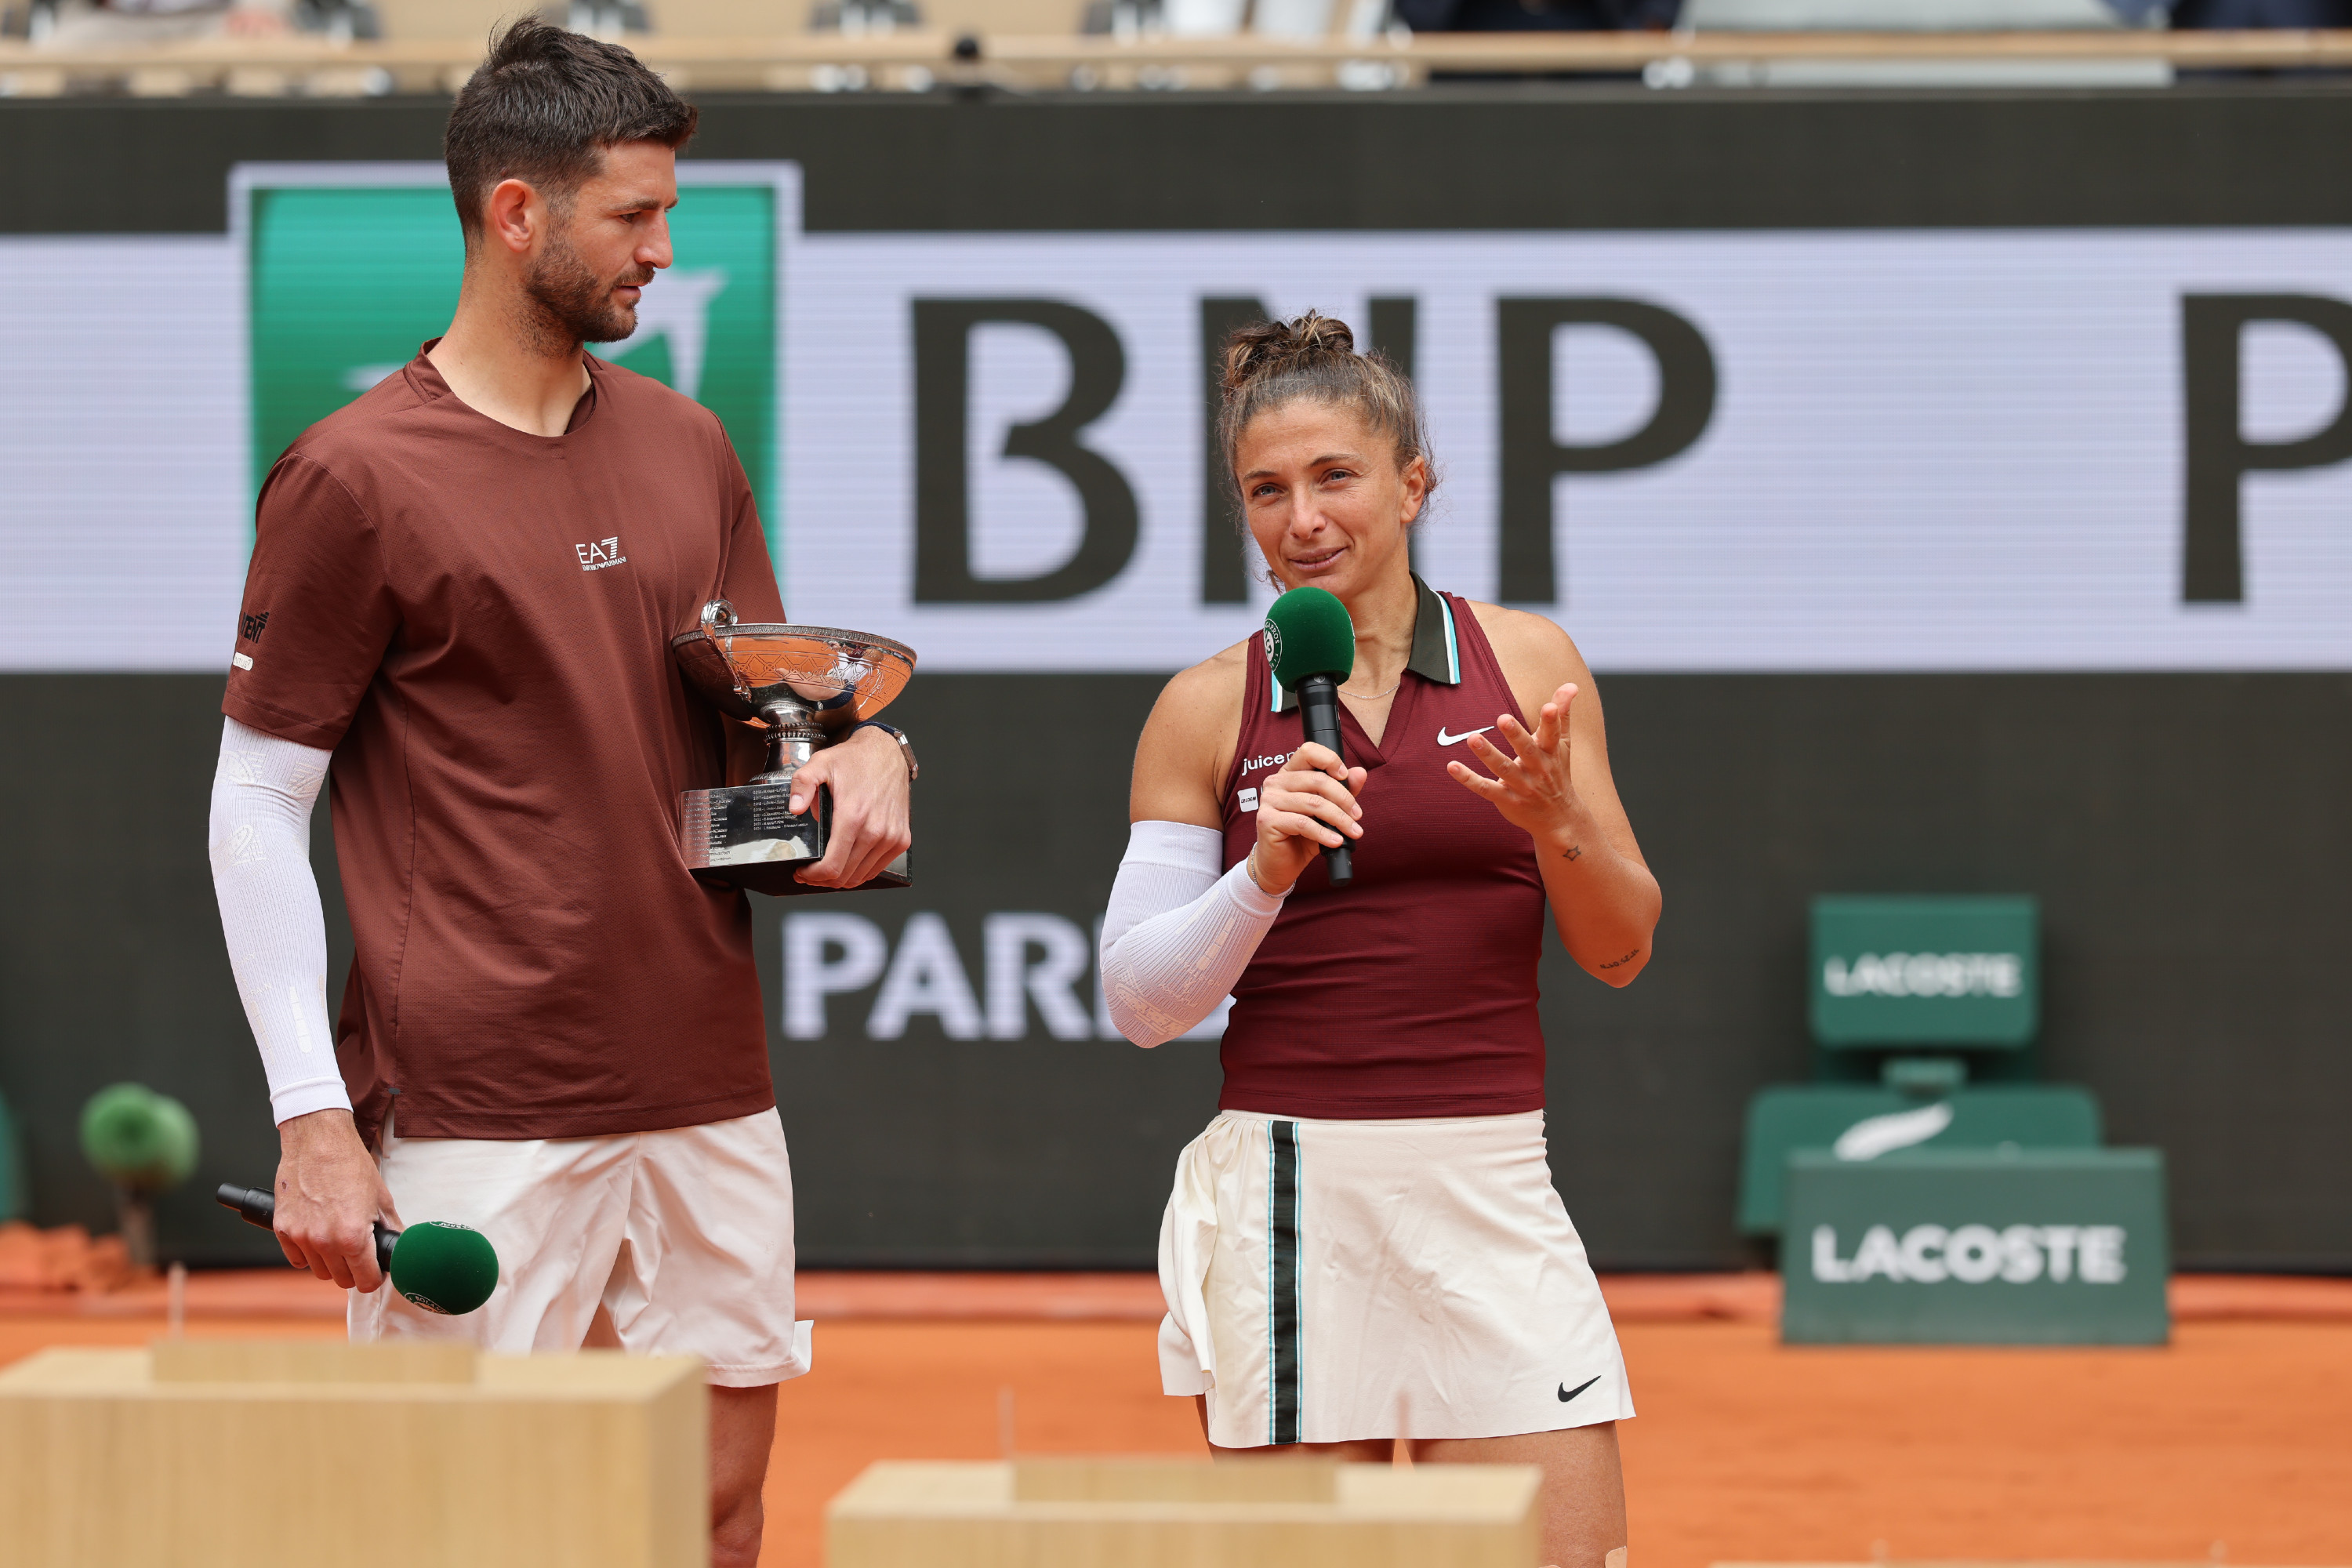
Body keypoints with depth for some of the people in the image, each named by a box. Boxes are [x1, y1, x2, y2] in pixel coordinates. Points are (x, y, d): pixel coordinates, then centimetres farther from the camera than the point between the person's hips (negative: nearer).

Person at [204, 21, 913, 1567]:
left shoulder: (687, 448, 13)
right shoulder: (354, 480, -6)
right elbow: (257, 813, -5)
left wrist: (858, 747, -3)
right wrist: (313, 1118, -13)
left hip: (710, 1094, 6)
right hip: (476, 1128, -6)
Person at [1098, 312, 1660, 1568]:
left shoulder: (1527, 664, 7)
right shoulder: (1208, 709, 3)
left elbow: (1619, 952, 9)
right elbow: (1137, 998, 3)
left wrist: (1557, 821, -10)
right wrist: (1264, 872, -13)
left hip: (1490, 1184, 1)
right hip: (1287, 1191, -1)